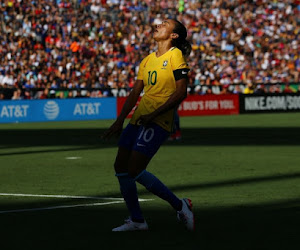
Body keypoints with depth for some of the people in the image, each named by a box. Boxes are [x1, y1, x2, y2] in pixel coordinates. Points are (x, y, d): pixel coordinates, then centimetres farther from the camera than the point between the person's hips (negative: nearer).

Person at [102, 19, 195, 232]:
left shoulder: (176, 55, -6)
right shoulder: (148, 60, 16)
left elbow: (181, 92, -13)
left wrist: (154, 114, -19)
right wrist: (120, 120, 10)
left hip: (158, 122, -8)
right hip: (138, 119, 8)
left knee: (135, 170, -15)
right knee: (121, 167, 3)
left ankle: (180, 206, -2)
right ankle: (137, 220, 13)